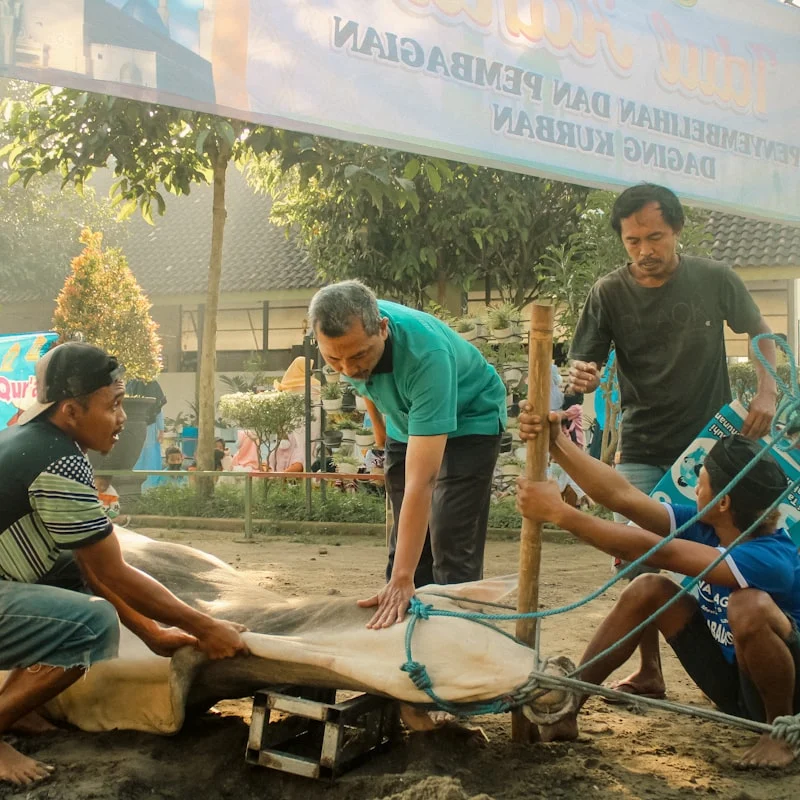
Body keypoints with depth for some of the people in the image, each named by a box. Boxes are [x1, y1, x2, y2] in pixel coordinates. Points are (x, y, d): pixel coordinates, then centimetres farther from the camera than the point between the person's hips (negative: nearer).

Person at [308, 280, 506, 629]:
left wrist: (402, 580, -47)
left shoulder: (426, 354, -42)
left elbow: (421, 481, -45)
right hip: (405, 421, 6)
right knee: (405, 542, 4)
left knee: (452, 547, -13)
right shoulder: (347, 334, -25)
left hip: (468, 420, -5)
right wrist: (382, 436, 14)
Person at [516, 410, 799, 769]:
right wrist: (556, 441, -18)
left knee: (750, 605, -36)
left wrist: (559, 513, -37)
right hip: (732, 676, 7)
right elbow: (622, 495, -11)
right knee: (648, 590, -8)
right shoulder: (705, 525, -10)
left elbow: (651, 551, -38)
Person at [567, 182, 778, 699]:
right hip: (643, 450, 1)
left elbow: (760, 331, 9)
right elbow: (584, 368, -5)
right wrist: (582, 379, -30)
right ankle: (649, 672, 7)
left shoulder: (715, 279, -7)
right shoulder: (609, 294, -7)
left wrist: (767, 392, -7)